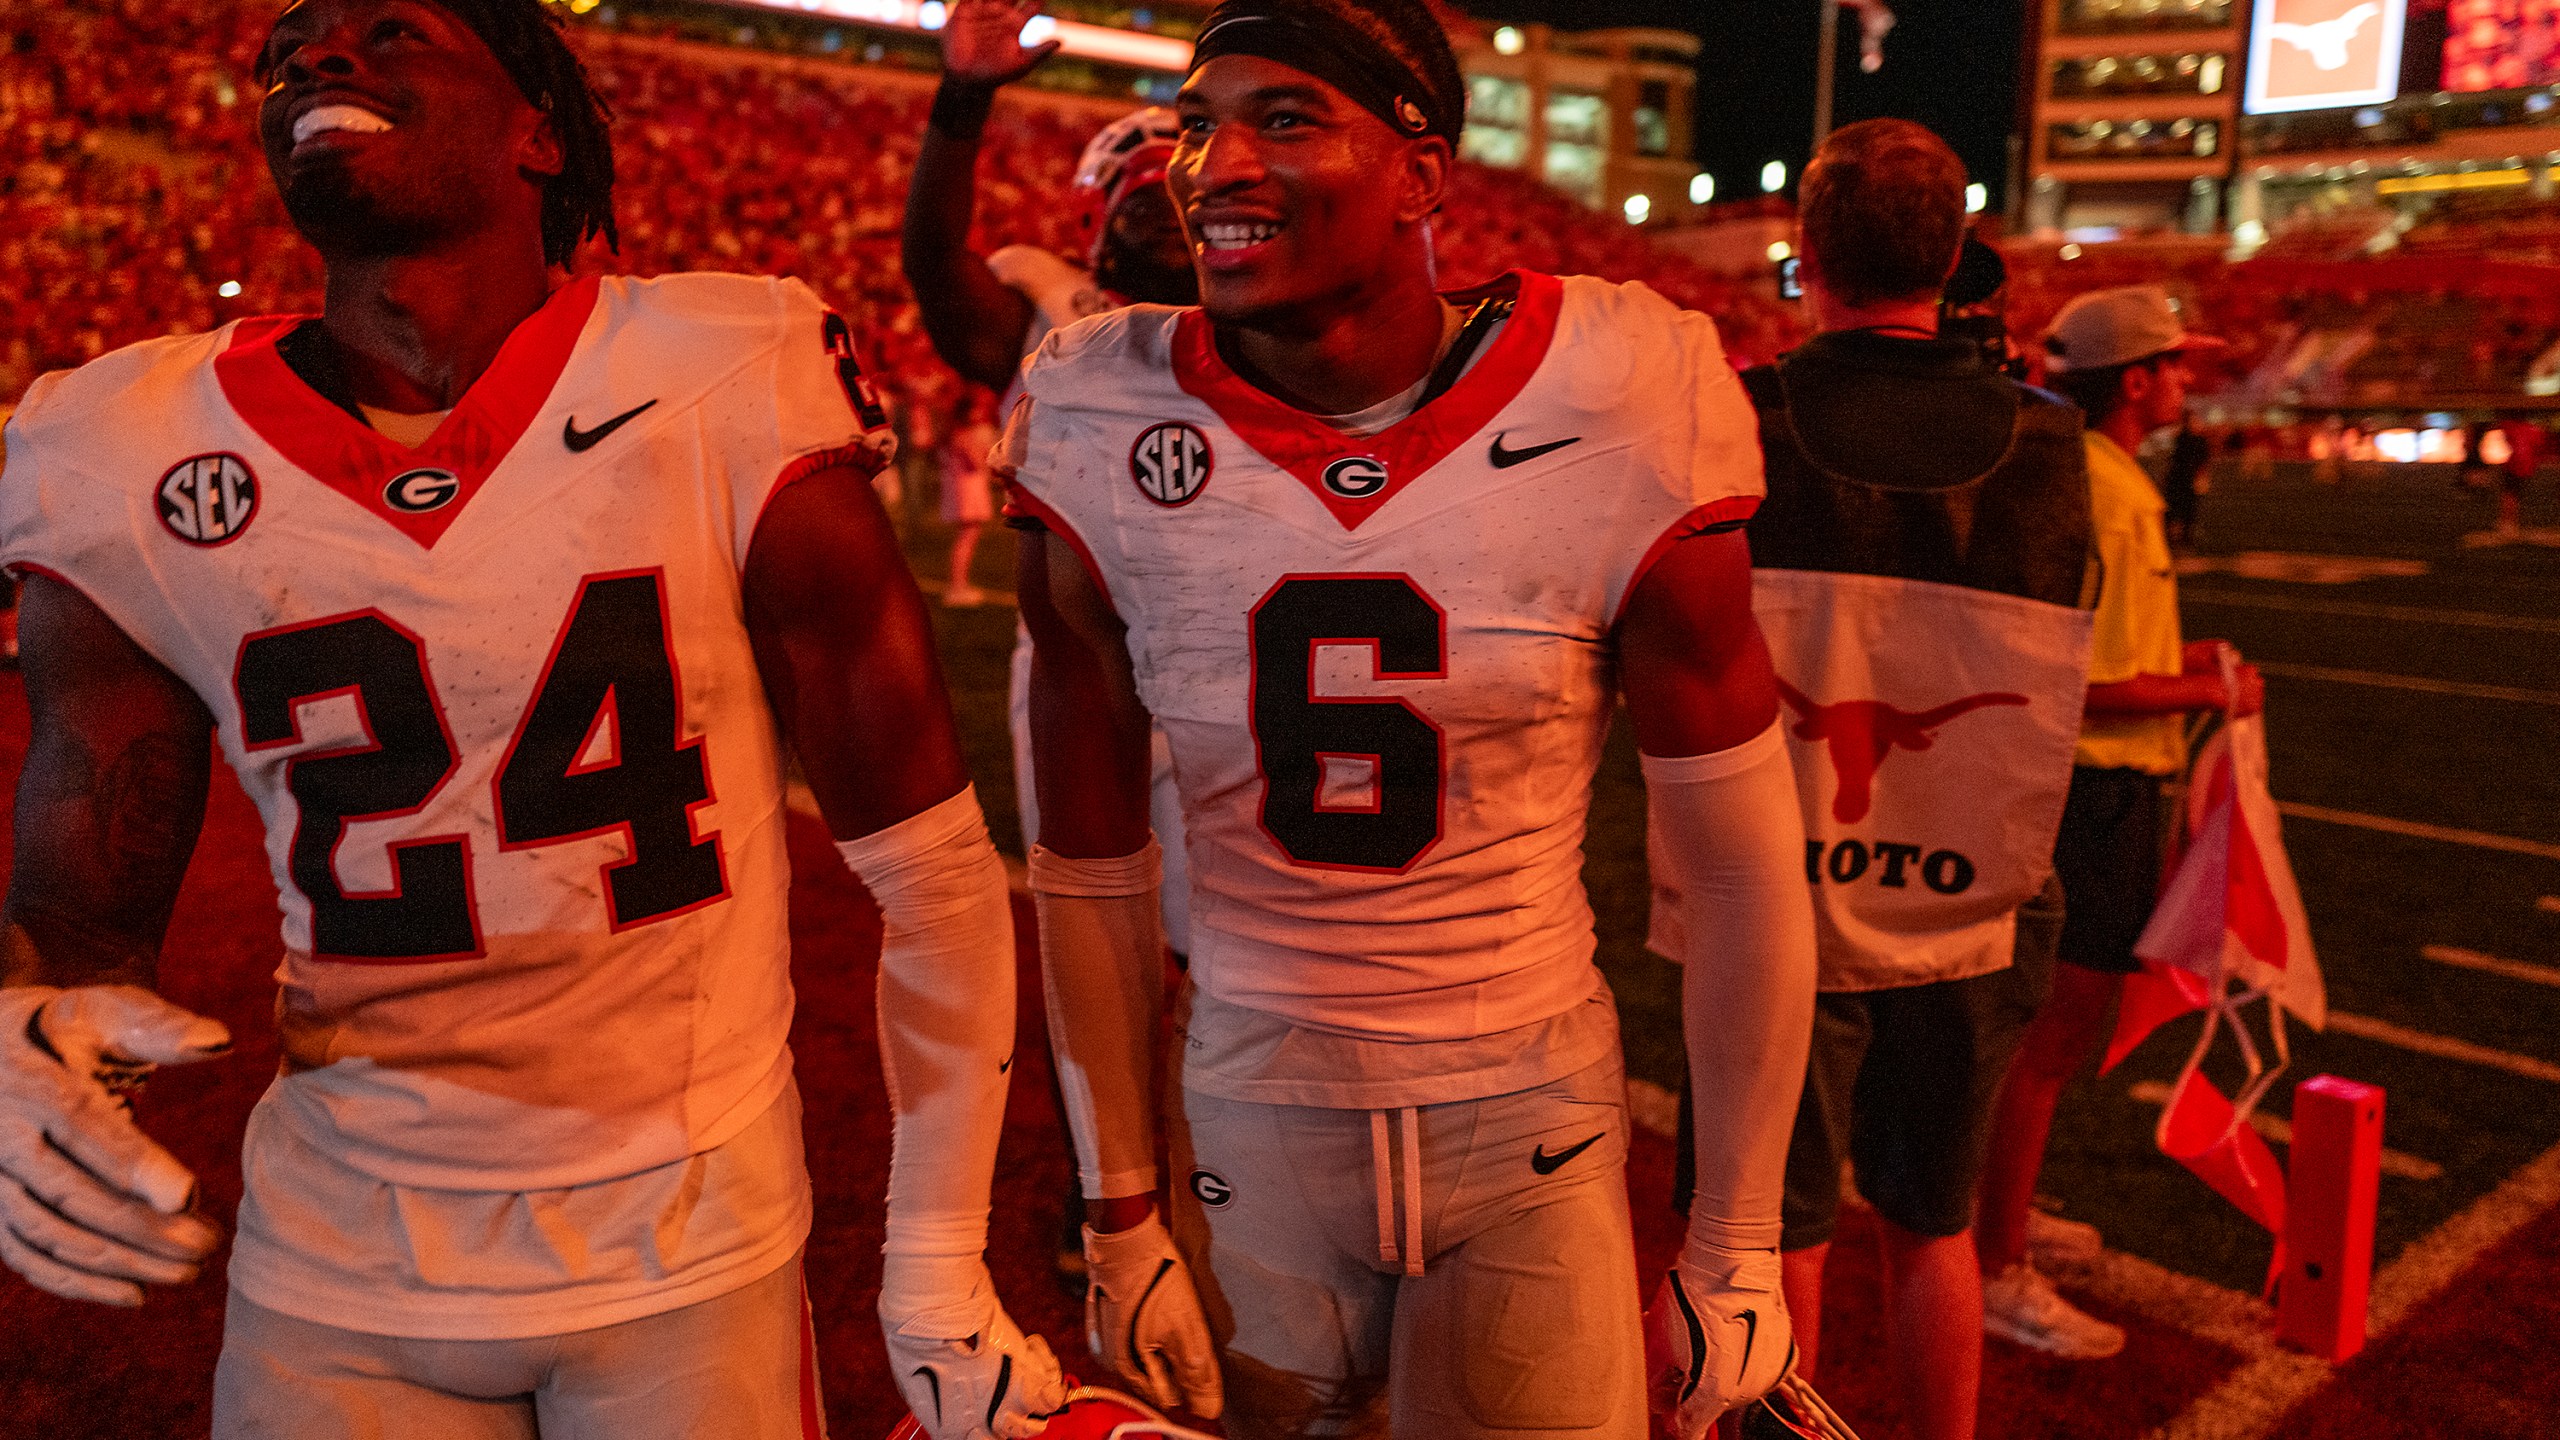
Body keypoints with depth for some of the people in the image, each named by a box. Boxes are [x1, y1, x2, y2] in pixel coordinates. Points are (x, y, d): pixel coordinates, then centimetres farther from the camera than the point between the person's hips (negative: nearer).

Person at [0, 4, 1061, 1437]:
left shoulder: (728, 398, -15)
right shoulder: (126, 468, -5)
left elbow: (928, 857, -9)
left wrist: (938, 1266, -5)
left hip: (693, 1253, -2)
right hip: (335, 1268, 3)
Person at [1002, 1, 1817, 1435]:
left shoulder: (1618, 425, -14)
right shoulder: (1105, 447, -9)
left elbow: (1749, 874, -5)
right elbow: (1091, 872, 1)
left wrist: (1736, 1250, 0)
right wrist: (1123, 1216, 4)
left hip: (1531, 1122, -1)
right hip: (1249, 1124, 2)